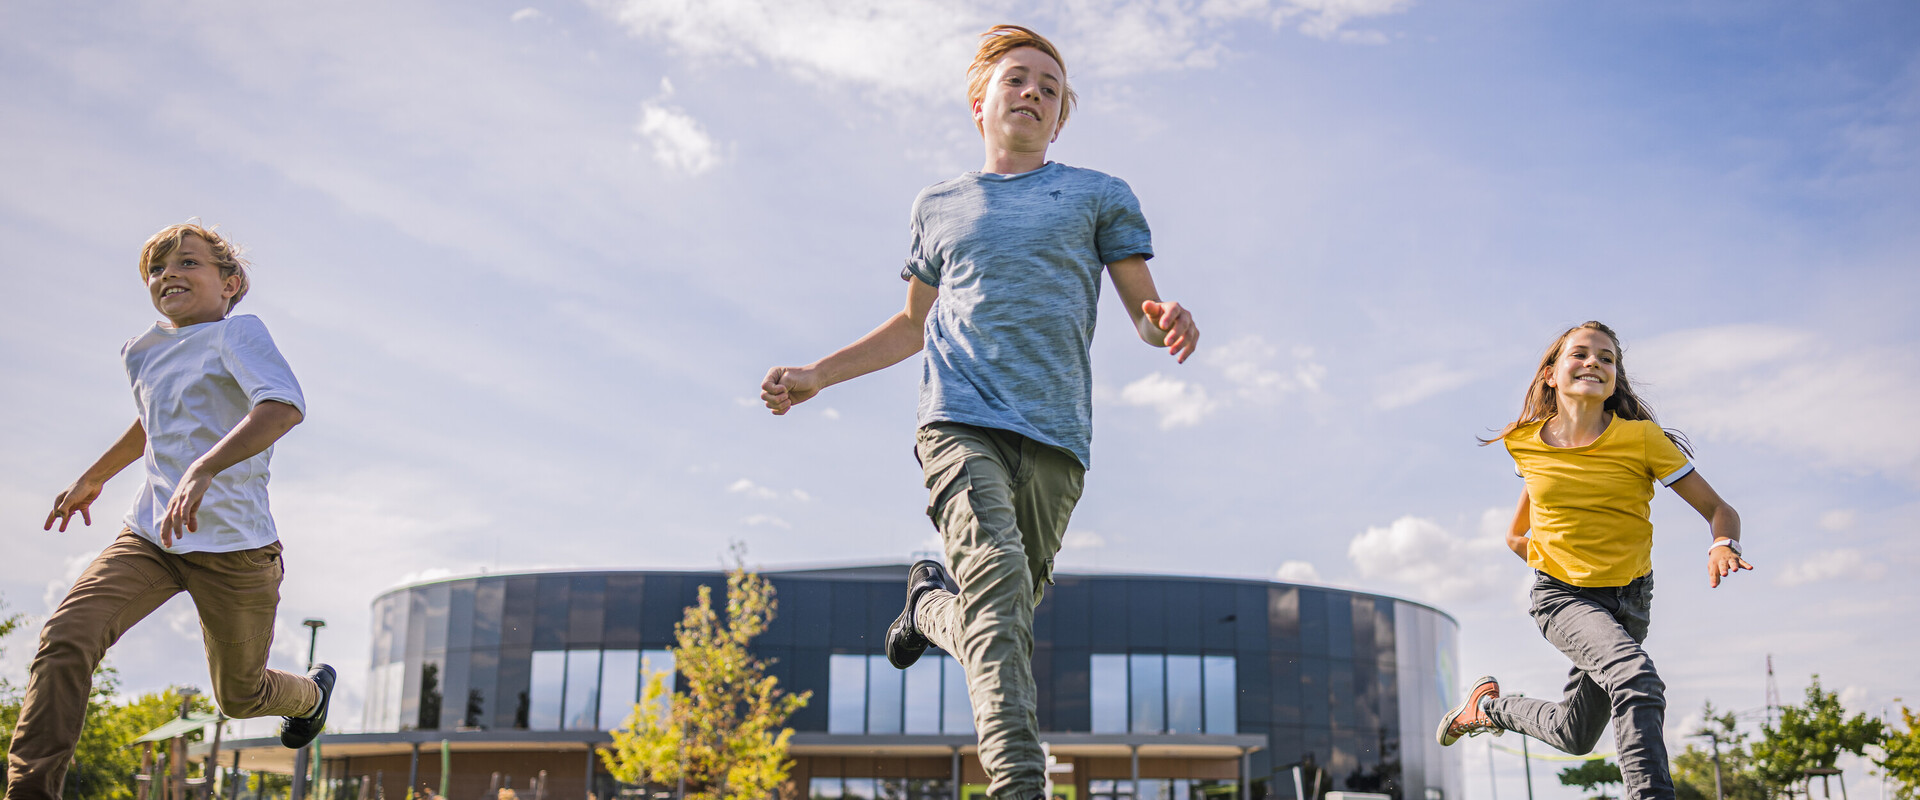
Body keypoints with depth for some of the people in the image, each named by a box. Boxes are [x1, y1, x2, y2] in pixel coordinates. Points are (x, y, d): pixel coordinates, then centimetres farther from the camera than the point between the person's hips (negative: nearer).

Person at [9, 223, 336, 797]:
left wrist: (203, 470, -42)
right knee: (65, 637, -21)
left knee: (240, 696, 11)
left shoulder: (236, 334, -10)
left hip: (234, 545, -5)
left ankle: (311, 692, 46)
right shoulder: (143, 352, 12)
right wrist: (94, 477, 41)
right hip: (150, 535, 5)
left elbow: (284, 406, -30)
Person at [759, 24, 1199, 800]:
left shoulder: (1099, 195, 17)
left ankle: (927, 600, 35)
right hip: (960, 417, 0)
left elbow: (1144, 308, 13)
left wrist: (1168, 321, -13)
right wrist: (816, 375, 24)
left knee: (1001, 612, 1)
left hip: (1054, 435, 1)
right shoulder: (939, 205, 22)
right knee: (997, 576, -25)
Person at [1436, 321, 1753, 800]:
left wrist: (1722, 545, -29)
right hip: (1561, 597, -2)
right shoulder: (1526, 444, -5)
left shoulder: (1642, 438, -12)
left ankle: (1489, 707, 40)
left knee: (1574, 737, 14)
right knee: (1635, 675, -32)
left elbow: (1718, 509, -10)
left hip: (1628, 600, 2)